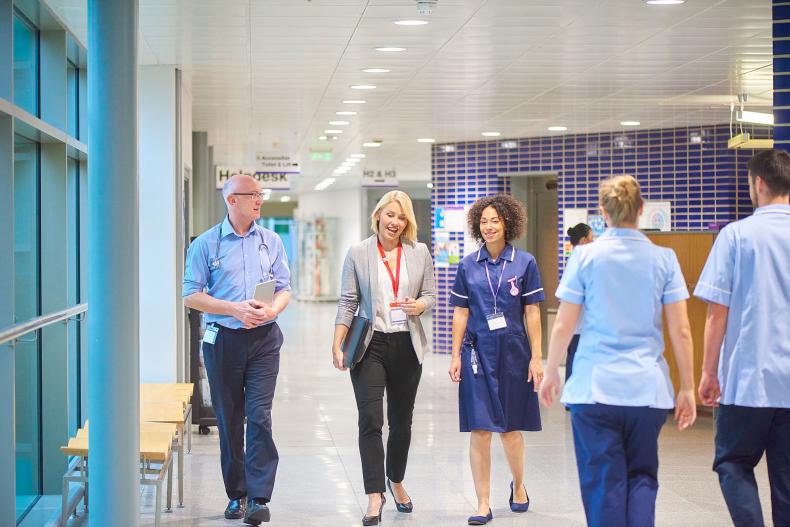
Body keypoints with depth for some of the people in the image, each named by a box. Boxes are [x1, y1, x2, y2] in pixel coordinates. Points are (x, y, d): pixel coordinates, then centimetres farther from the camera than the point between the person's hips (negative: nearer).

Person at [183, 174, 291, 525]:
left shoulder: (271, 241, 9)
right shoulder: (205, 244, 2)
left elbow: (284, 289, 9)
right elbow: (191, 295, -2)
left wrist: (272, 309, -14)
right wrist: (235, 309, -14)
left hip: (264, 339, 1)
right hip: (223, 339, 0)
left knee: (259, 417, -9)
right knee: (229, 420, 6)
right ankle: (236, 494, 18)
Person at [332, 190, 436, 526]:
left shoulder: (420, 253, 5)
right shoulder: (358, 253, 0)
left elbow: (430, 294, 9)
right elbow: (347, 302, 0)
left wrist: (420, 306, -14)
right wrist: (337, 345, -7)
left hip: (406, 345, 2)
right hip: (369, 344, -2)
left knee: (401, 420, 13)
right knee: (370, 420, -10)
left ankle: (396, 482, 34)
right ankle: (375, 496, -7)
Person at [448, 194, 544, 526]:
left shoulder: (524, 263, -1)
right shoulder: (468, 266, 3)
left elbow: (532, 313, -1)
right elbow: (460, 314, 6)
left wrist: (536, 358, -3)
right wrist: (456, 356, 2)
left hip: (513, 352, -1)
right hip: (478, 352, 1)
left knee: (510, 429, 10)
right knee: (479, 430, -2)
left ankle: (518, 485, 36)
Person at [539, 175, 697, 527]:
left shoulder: (585, 256, -2)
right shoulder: (664, 259, 1)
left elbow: (562, 327, 0)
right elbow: (681, 332, 0)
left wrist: (551, 373, 15)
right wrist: (687, 389, 9)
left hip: (595, 388, -1)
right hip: (648, 388, 1)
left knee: (604, 484, 6)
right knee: (642, 476, 13)